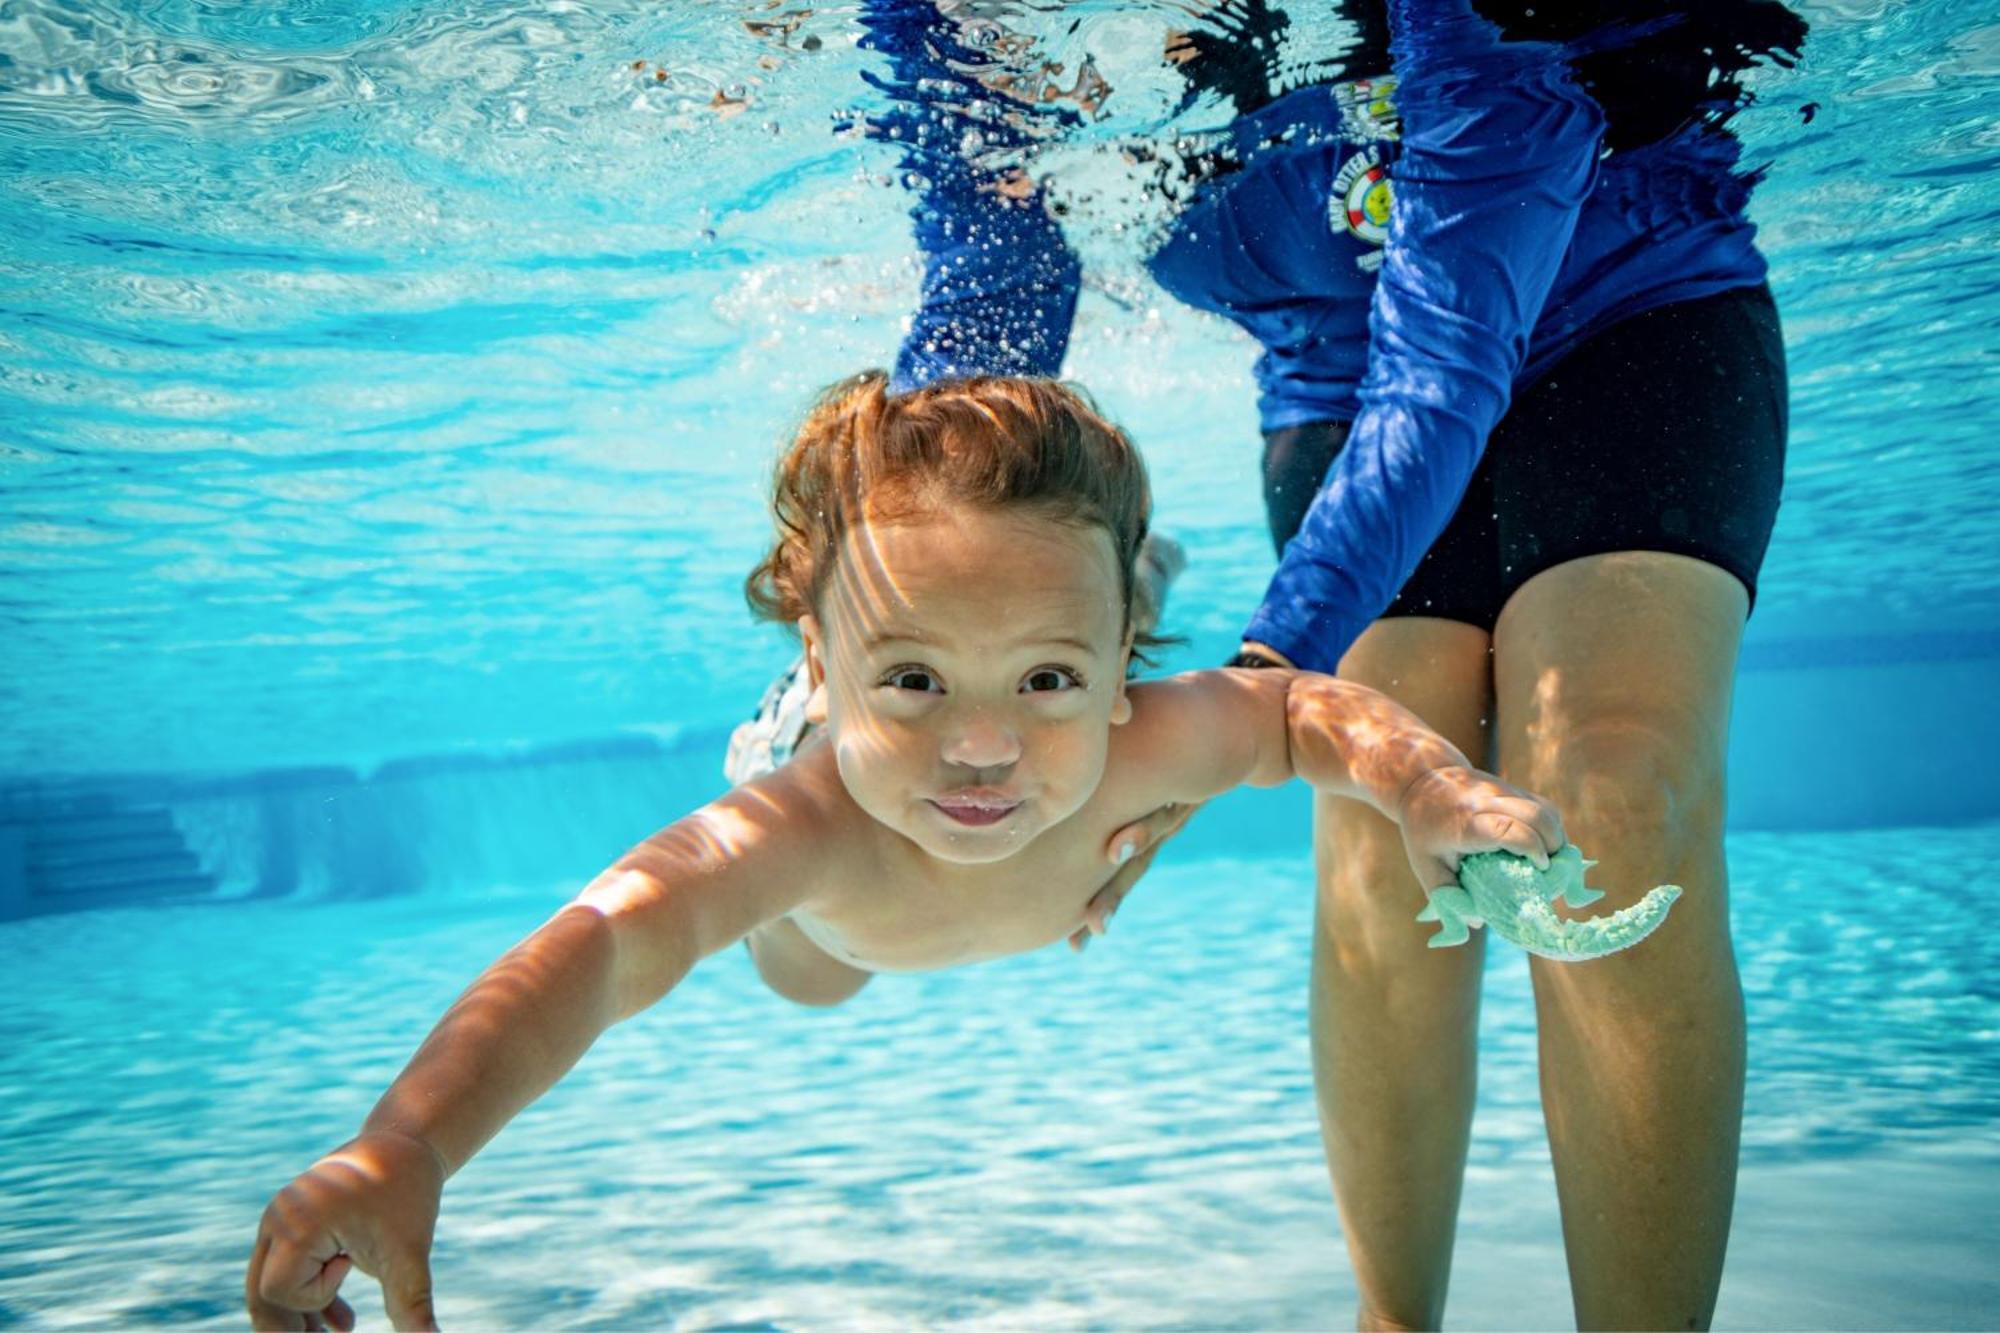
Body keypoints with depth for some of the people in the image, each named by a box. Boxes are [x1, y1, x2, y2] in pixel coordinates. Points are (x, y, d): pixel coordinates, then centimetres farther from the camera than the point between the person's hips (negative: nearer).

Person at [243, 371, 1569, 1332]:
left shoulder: (1132, 749, -48)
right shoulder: (801, 827, -56)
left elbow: (1307, 707, -30)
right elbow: (601, 943, -70)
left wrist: (1429, 786, -51)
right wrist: (406, 1146, -87)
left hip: (1059, 866, 2)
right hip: (851, 884, -1)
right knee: (807, 975, 36)